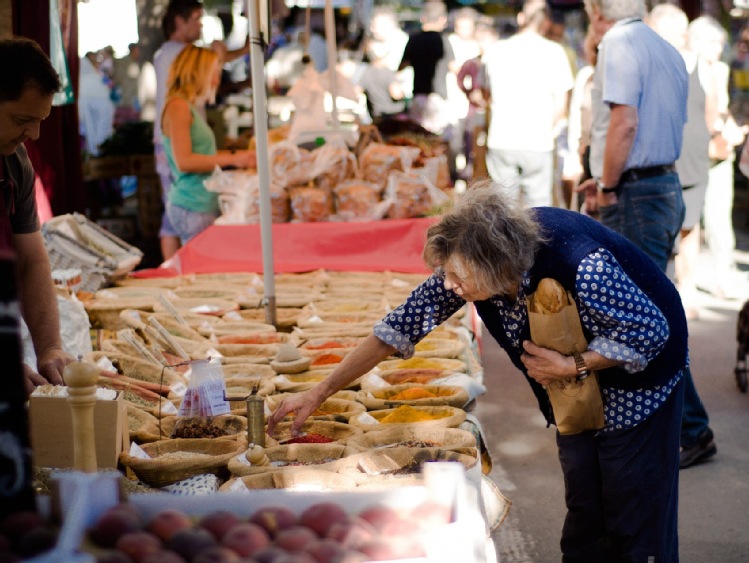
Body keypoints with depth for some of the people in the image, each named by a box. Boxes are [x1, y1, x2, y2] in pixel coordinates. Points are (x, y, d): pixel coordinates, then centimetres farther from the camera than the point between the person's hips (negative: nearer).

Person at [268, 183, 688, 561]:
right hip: (571, 389, 6)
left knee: (634, 519, -2)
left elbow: (651, 330, -26)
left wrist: (571, 366, -30)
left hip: (638, 375, -6)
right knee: (582, 506, 10)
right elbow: (403, 324, -14)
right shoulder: (471, 261, -21)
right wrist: (319, 394, -15)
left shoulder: (582, 267, -39)